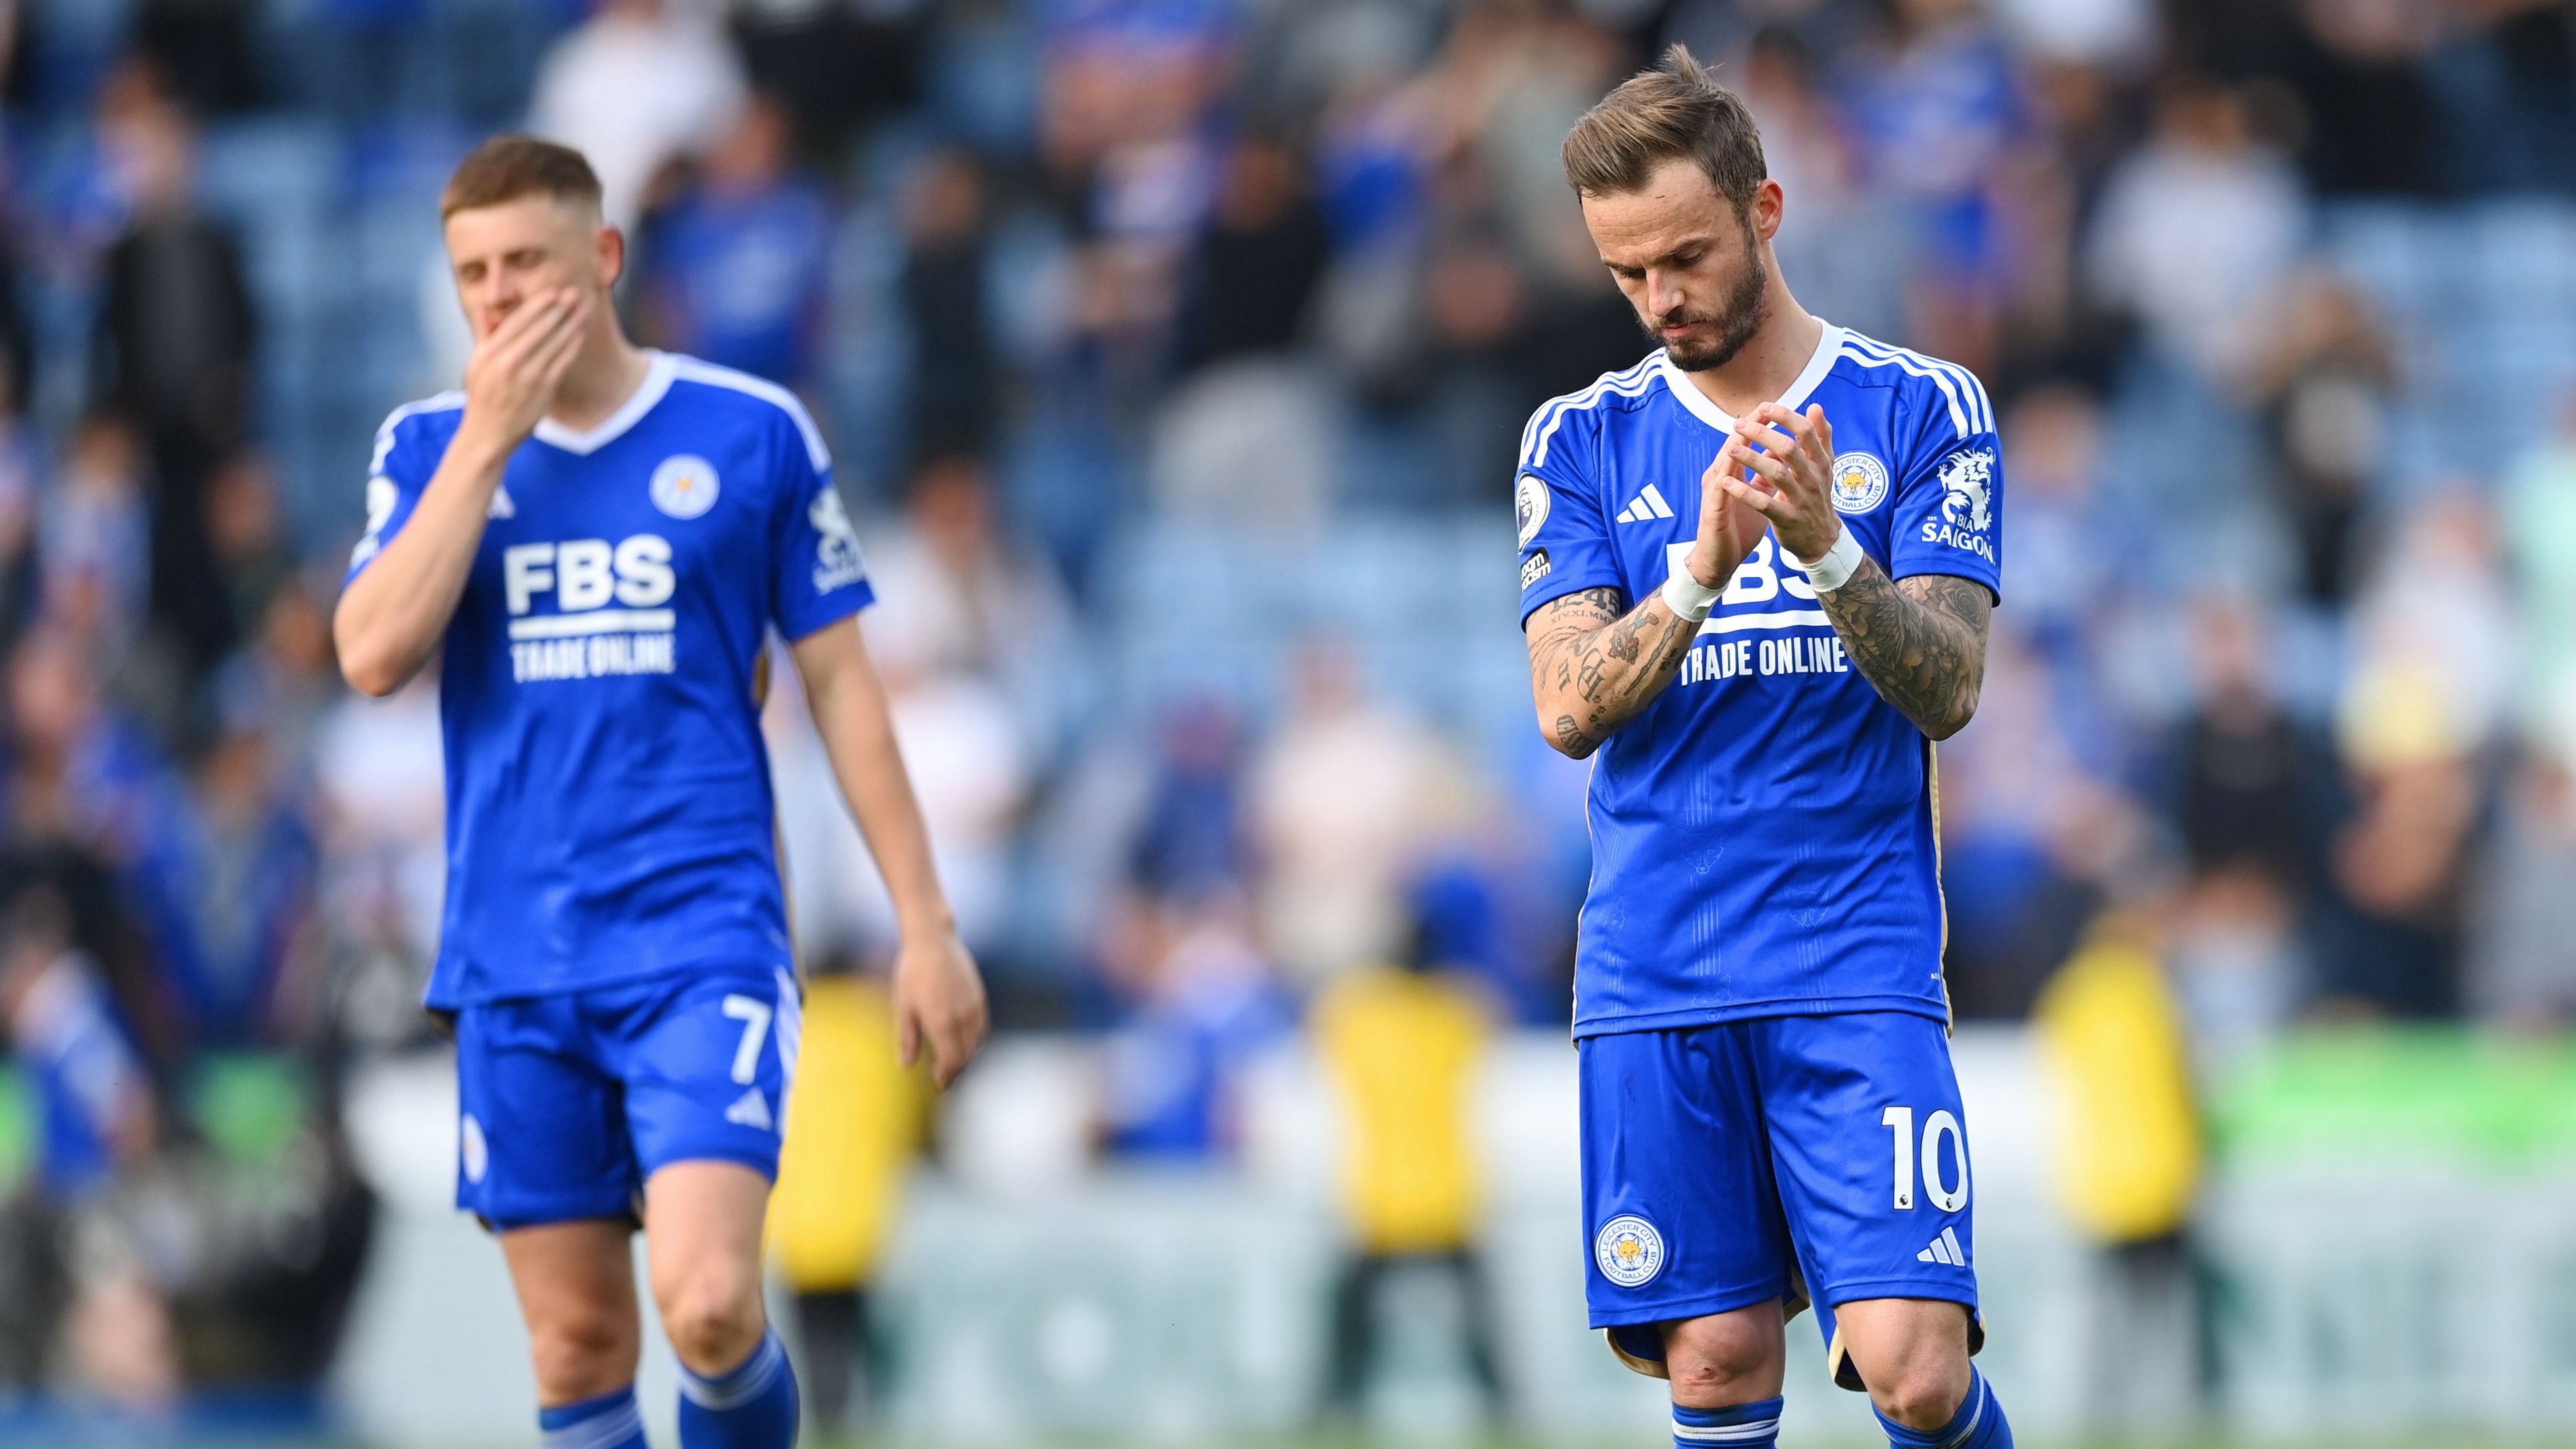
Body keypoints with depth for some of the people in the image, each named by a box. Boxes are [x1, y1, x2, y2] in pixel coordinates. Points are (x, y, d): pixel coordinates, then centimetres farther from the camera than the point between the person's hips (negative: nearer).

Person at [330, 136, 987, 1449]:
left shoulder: (751, 432, 1)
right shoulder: (430, 446, 6)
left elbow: (840, 682, 6)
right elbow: (372, 655, -9)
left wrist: (925, 925, 4)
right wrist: (488, 442, -12)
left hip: (703, 936, -3)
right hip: (515, 962, 3)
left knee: (707, 1306, -20)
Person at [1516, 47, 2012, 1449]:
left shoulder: (1921, 411, 4)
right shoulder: (1582, 440, 9)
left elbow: (1946, 690, -3)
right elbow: (1570, 705, -1)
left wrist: (1828, 551, -21)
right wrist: (1699, 570, -18)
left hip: (1858, 965, -2)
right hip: (1655, 976, 2)